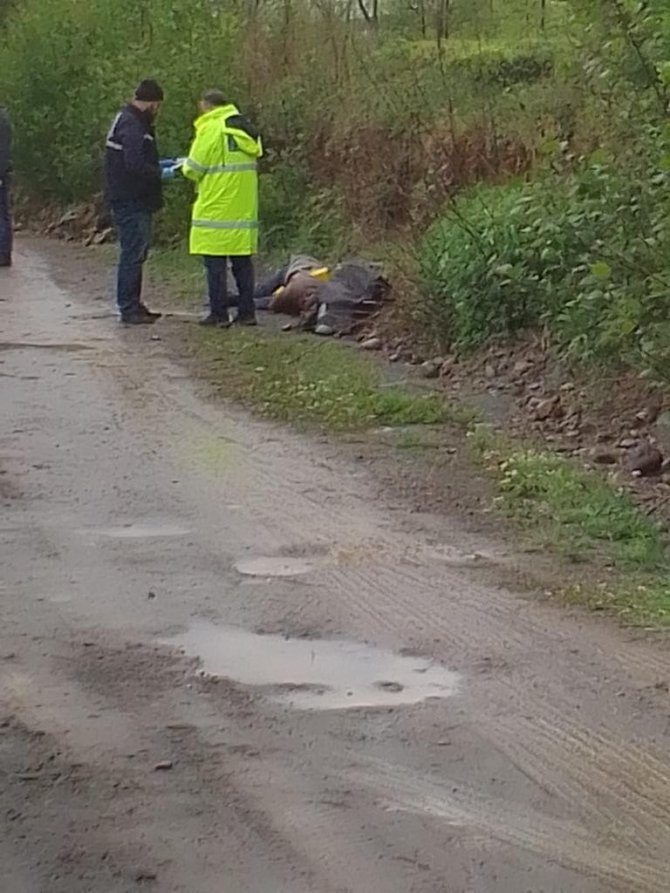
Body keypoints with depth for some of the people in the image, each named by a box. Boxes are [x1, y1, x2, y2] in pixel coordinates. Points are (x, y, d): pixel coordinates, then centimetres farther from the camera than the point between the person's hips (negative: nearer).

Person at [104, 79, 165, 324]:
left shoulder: (129, 121, 17)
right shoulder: (131, 126, -17)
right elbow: (136, 165, -26)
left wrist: (158, 166, 10)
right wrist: (160, 174, -14)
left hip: (135, 200, 11)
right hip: (131, 201, -11)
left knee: (135, 253, 15)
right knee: (133, 253, -6)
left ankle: (132, 305, 22)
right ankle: (128, 308, -3)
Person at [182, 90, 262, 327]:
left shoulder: (211, 129, -11)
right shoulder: (246, 130, 12)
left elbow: (194, 169, -11)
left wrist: (185, 167, 10)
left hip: (216, 209, -7)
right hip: (244, 209, 7)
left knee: (215, 265, -1)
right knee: (243, 263, 10)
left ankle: (219, 313, 0)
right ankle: (247, 312, 11)